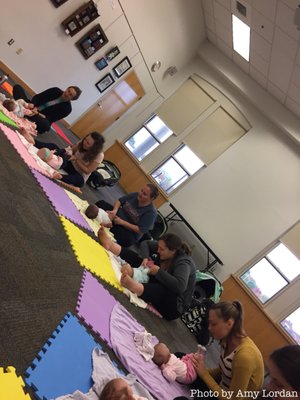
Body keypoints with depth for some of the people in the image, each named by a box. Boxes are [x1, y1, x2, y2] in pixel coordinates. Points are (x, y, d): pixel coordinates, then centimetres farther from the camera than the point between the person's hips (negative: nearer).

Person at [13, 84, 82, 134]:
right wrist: (32, 104, -21)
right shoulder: (56, 90, 1)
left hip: (41, 117, -4)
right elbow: (37, 97, 1)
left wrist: (37, 111, -30)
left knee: (46, 125, -42)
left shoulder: (67, 108, -11)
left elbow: (51, 119, -16)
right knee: (17, 87, -6)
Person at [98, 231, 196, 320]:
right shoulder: (165, 248, -6)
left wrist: (159, 271, -36)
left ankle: (134, 287, -70)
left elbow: (180, 286, -43)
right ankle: (111, 244, -24)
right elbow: (146, 244, 5)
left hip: (174, 305, -7)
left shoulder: (184, 263, -27)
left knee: (164, 290, -44)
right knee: (136, 259, -4)